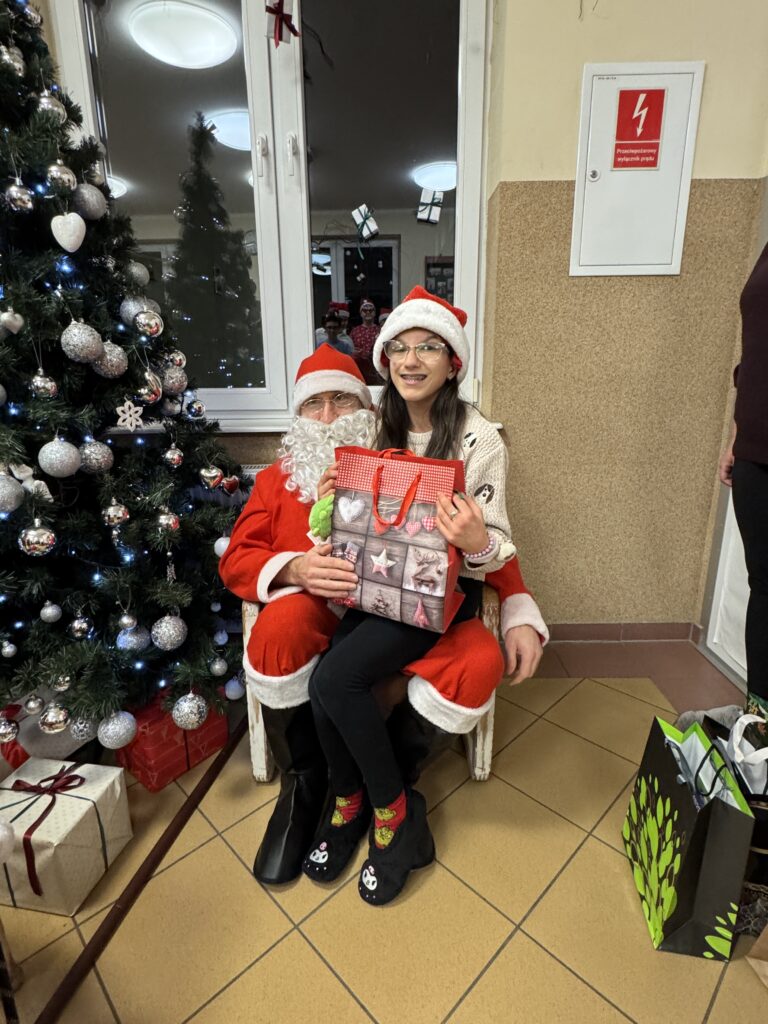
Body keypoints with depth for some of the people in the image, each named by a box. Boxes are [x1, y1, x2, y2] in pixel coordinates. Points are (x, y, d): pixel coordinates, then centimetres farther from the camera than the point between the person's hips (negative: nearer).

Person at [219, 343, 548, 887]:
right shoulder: (279, 477, 14)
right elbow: (235, 560, 6)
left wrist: (520, 611, -4)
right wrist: (294, 568, -16)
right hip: (321, 612, 0)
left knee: (479, 661, -26)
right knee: (279, 625, -32)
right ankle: (304, 782, -2)